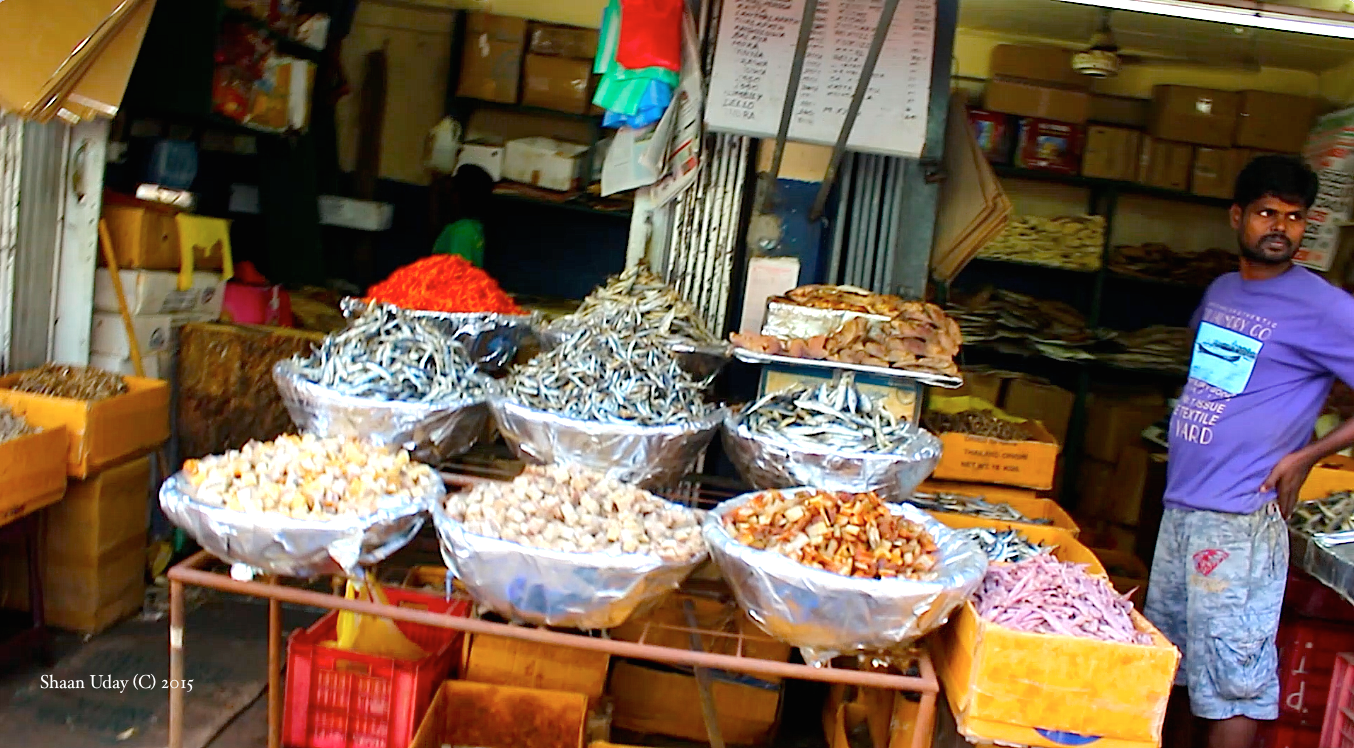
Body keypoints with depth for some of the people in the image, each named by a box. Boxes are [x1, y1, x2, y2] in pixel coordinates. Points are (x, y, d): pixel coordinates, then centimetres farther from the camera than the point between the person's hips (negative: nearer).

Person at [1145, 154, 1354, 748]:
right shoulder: (1221, 291, 11)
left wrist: (1306, 456, -12)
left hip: (1239, 518, -7)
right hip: (1180, 504, 7)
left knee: (1233, 677, -1)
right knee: (1168, 653, 19)